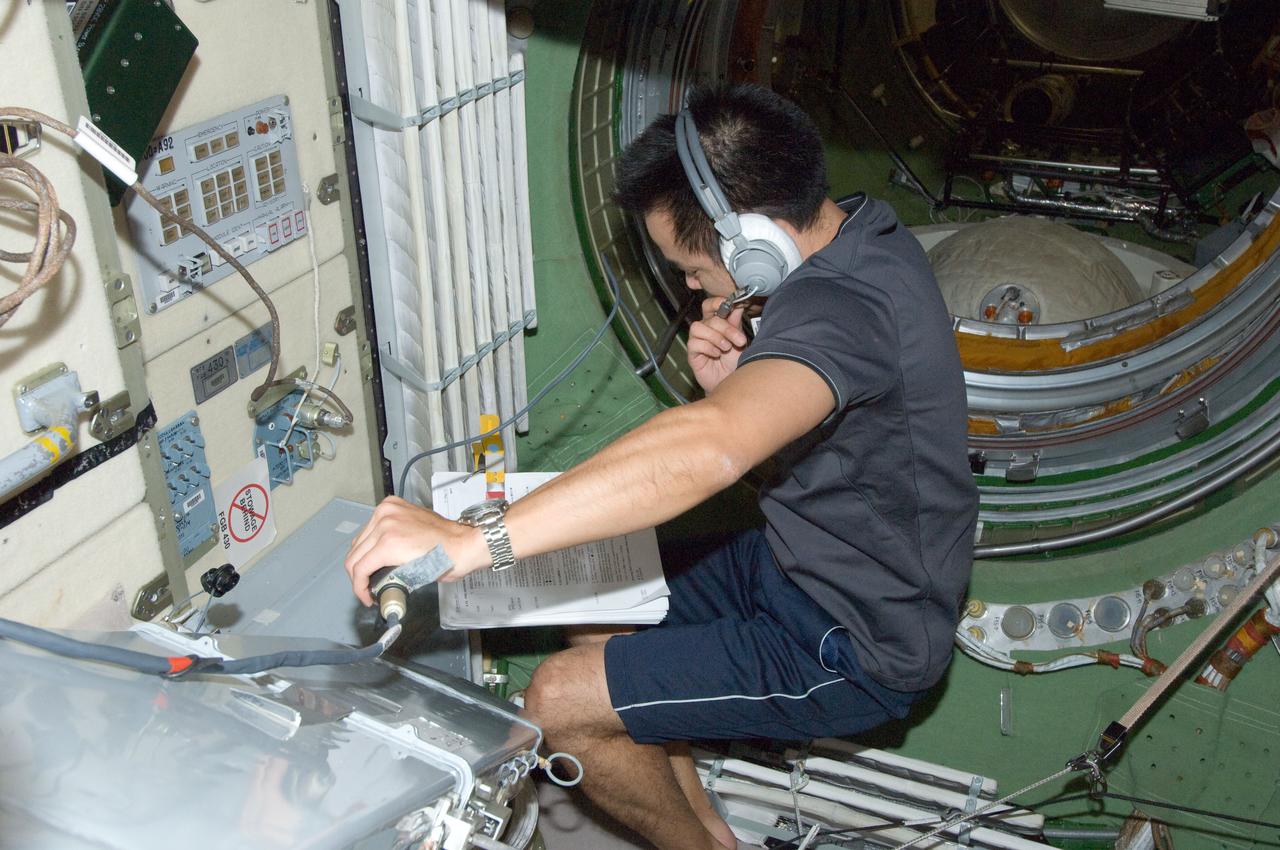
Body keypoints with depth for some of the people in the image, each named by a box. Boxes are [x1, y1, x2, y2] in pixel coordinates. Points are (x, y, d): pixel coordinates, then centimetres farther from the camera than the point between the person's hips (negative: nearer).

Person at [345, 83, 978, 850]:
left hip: (855, 649, -10)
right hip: (816, 564, 10)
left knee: (561, 701, -10)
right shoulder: (865, 232, -1)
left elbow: (707, 450, -52)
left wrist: (471, 543, -53)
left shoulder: (839, 309, -32)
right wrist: (733, 384, -12)